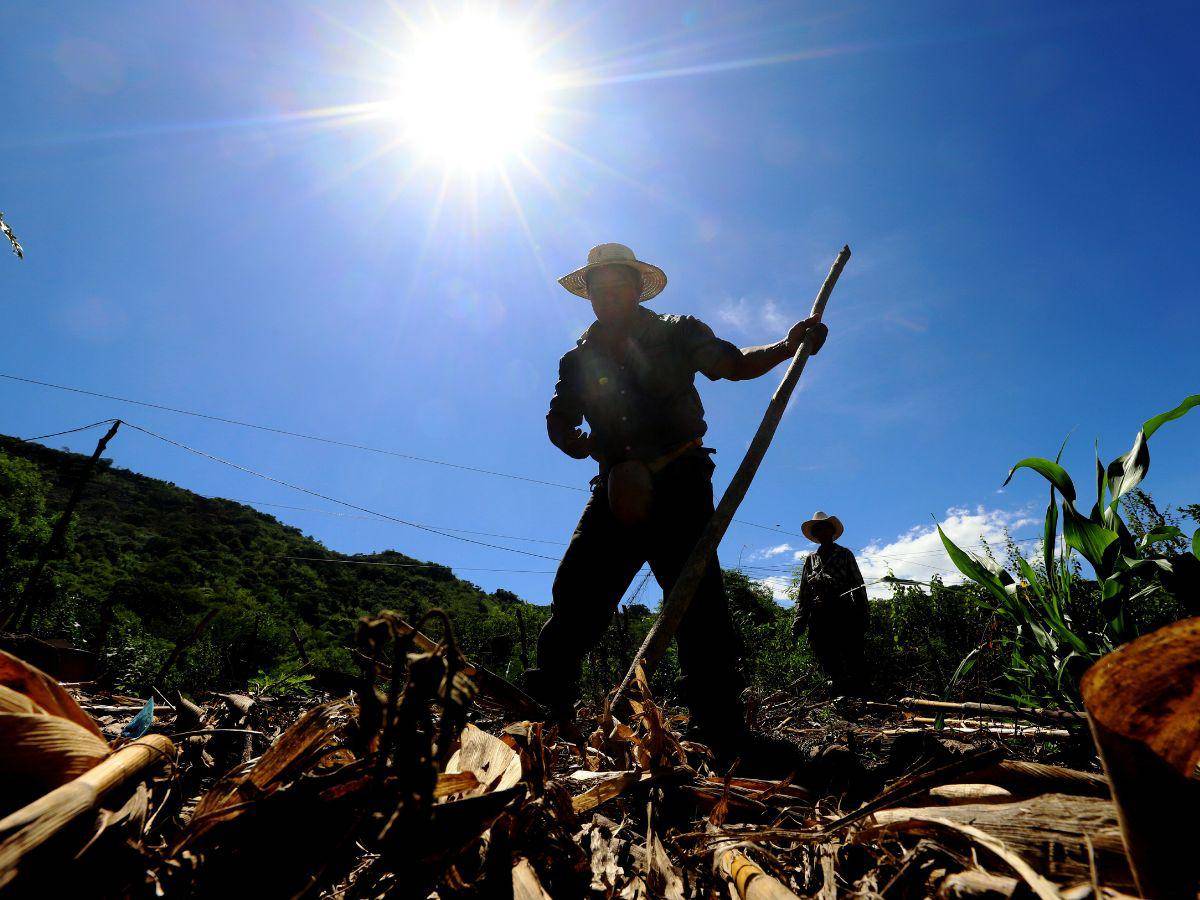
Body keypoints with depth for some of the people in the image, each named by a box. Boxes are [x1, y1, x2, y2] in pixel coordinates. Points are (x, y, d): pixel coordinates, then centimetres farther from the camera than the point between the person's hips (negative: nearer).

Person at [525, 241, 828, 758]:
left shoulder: (677, 334, 10)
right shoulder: (579, 359, 17)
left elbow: (735, 364, 2)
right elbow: (558, 423, 15)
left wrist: (788, 346, -15)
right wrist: (578, 442, -7)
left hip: (679, 482, -2)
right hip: (618, 488, 3)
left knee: (694, 590, -11)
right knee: (577, 589, -6)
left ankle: (718, 724, -5)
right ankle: (545, 707, 4)